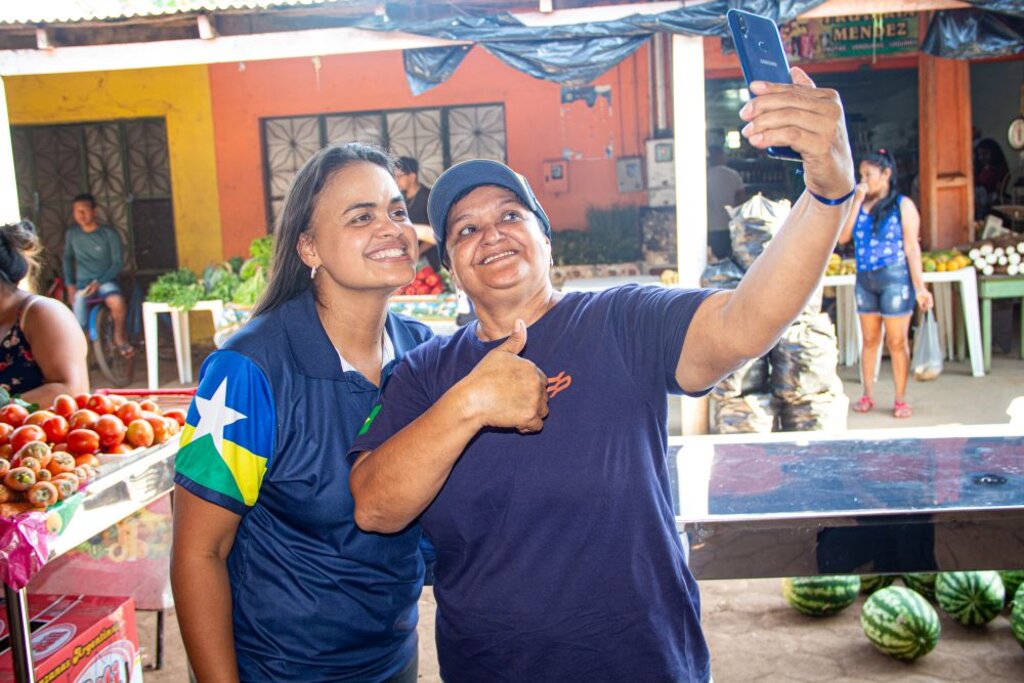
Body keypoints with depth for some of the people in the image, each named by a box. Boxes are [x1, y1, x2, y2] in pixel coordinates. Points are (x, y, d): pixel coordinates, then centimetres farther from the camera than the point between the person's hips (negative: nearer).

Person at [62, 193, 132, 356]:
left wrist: (99, 282, -18)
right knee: (79, 326, -10)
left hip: (105, 281, -3)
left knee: (117, 303, -32)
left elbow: (118, 262, -8)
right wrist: (70, 285, 5)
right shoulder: (72, 233, 2)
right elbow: (67, 259, 15)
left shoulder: (109, 234, -9)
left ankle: (119, 335, -9)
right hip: (82, 283, 3)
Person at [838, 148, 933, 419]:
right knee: (869, 340, 11)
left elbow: (911, 247, -6)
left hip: (894, 278, -4)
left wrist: (919, 287, -10)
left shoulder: (902, 205, -2)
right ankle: (868, 396, 18)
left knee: (896, 341, -1)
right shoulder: (860, 204, 10)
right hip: (865, 279, 5)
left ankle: (901, 399, 8)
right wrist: (857, 201, -4)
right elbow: (843, 237, -2)